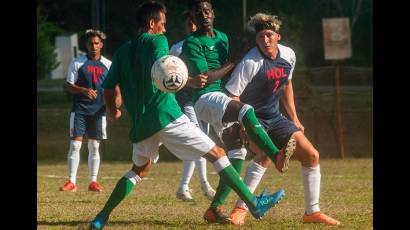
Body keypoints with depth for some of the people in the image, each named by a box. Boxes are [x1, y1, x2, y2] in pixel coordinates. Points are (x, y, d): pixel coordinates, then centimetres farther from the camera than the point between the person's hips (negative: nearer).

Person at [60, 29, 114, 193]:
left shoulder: (107, 65, 7)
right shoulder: (77, 63, 2)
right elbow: (69, 86, 1)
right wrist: (84, 90, -18)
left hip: (98, 111, 2)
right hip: (80, 110, -2)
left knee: (94, 147, 6)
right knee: (75, 144, -7)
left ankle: (93, 181, 12)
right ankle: (72, 182, -4)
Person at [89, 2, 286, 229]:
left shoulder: (122, 51, 16)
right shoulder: (157, 40, -1)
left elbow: (108, 87, 16)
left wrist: (112, 111, 31)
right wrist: (189, 82, -15)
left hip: (140, 123, 7)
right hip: (165, 114, -7)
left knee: (139, 169, 26)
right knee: (216, 153, -2)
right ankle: (254, 204, -5)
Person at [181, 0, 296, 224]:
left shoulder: (223, 37, 18)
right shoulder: (192, 43, -5)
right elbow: (205, 78, -13)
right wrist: (231, 64, -4)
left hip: (226, 96, 8)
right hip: (206, 98, -8)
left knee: (237, 153, 0)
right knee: (245, 111, -34)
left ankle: (215, 208, 5)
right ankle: (276, 156, -42)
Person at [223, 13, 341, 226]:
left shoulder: (288, 55, -2)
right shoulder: (250, 63, -23)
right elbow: (231, 95, -22)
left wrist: (294, 118, 17)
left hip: (274, 118, 7)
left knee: (311, 155, 2)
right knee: (265, 154, -32)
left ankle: (312, 212, 14)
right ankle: (240, 209, -23)